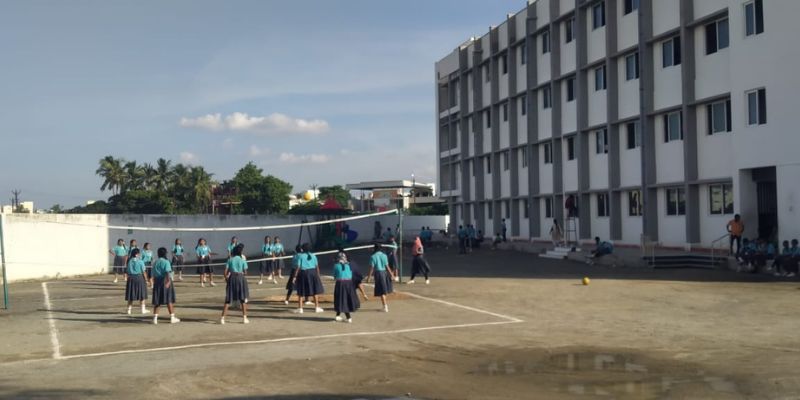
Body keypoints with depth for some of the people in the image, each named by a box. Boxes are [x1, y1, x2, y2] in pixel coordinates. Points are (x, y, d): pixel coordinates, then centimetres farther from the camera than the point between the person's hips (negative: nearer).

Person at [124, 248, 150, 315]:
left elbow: (128, 272, 1)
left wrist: (128, 279, 11)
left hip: (131, 278, 3)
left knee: (130, 295, 10)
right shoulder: (140, 261, -9)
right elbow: (143, 272, -9)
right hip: (139, 278, -3)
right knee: (141, 295, 8)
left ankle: (129, 310, 11)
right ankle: (143, 309, 12)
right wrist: (146, 279, 0)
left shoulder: (129, 261, -1)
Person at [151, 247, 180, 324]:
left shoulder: (155, 262, 11)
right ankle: (172, 317, 8)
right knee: (169, 300, 2)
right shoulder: (166, 262, -7)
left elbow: (153, 274, 13)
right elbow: (167, 273, -19)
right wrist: (168, 281, -25)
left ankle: (155, 318, 4)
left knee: (156, 301, 7)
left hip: (157, 282, 5)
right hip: (165, 281, -5)